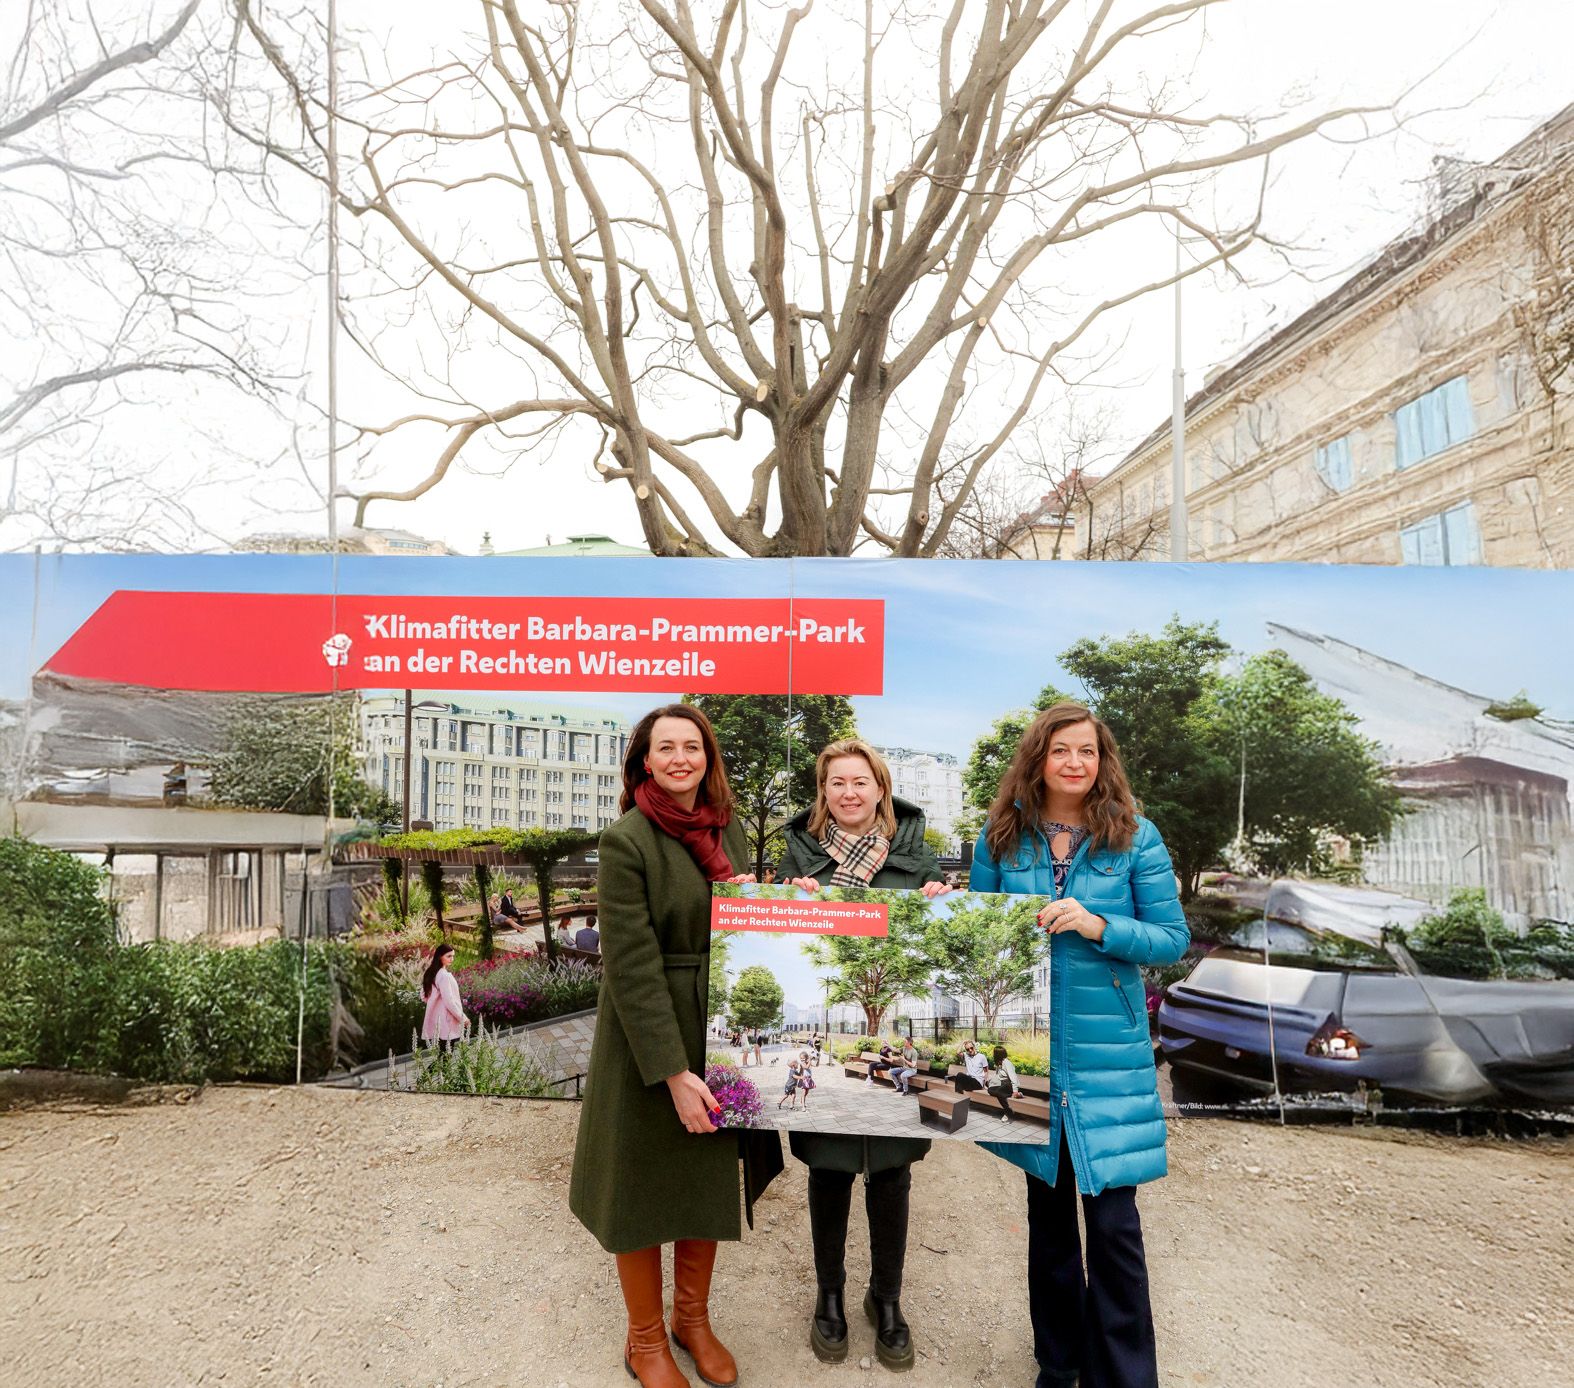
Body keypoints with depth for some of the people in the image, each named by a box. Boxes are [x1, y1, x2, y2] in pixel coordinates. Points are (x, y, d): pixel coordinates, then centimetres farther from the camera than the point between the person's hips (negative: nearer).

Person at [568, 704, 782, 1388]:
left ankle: (693, 1318, 41)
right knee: (645, 1186, 11)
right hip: (650, 1037, -5)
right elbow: (631, 965, -20)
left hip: (720, 1031, 6)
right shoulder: (625, 842, -17)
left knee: (710, 1178, 18)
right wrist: (674, 1072, -22)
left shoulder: (728, 829, 2)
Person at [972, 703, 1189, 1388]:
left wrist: (1099, 926, -20)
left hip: (1108, 1050, -2)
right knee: (1047, 1208, 18)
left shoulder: (1136, 837, -5)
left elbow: (1173, 938, -5)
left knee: (1113, 1221, 0)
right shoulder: (1002, 836, 1)